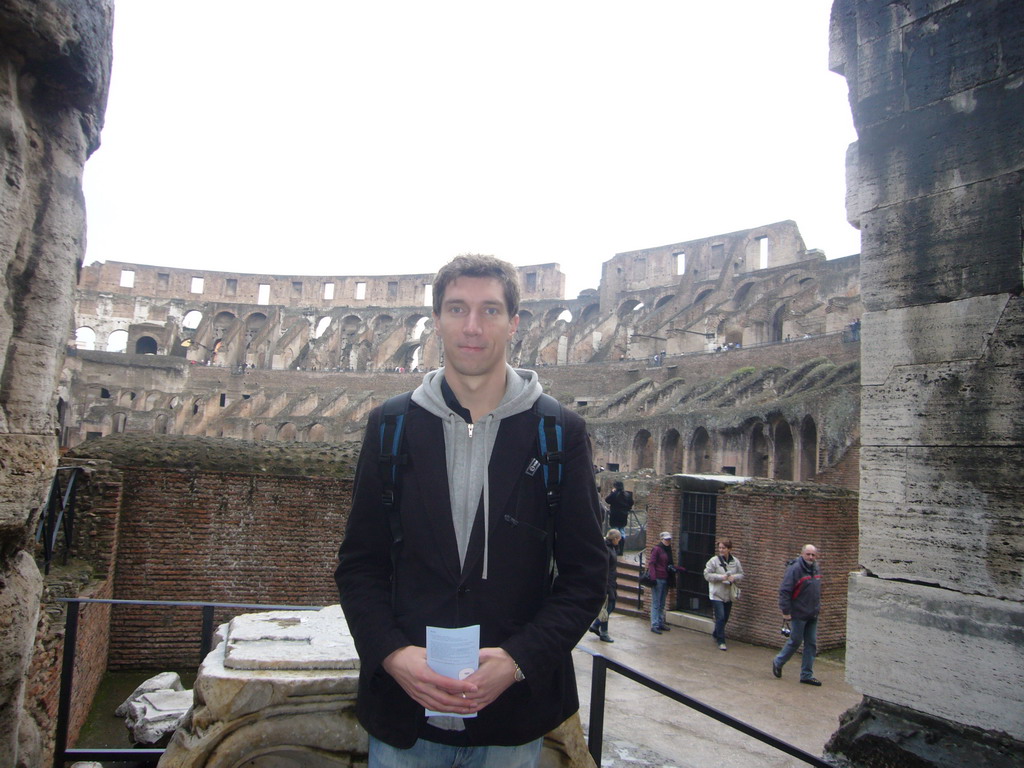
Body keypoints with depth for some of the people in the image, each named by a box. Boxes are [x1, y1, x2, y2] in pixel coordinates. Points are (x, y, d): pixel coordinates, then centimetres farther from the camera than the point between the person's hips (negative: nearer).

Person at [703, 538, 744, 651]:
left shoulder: (735, 561, 0)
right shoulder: (714, 560, -11)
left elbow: (741, 574, 9)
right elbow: (707, 574, -11)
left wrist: (734, 577, -13)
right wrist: (721, 577, -22)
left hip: (729, 594, 5)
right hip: (717, 594, -5)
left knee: (725, 618, 16)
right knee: (720, 617, -11)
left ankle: (716, 634, 40)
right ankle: (721, 642, -2)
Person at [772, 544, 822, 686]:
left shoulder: (816, 569, 9)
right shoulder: (795, 569, -18)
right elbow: (784, 590, -21)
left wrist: (818, 606, 19)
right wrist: (785, 611, -21)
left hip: (813, 615, 8)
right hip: (798, 614, -8)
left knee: (811, 644, 9)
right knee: (795, 641, 3)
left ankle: (807, 675, 18)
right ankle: (778, 662, 25)